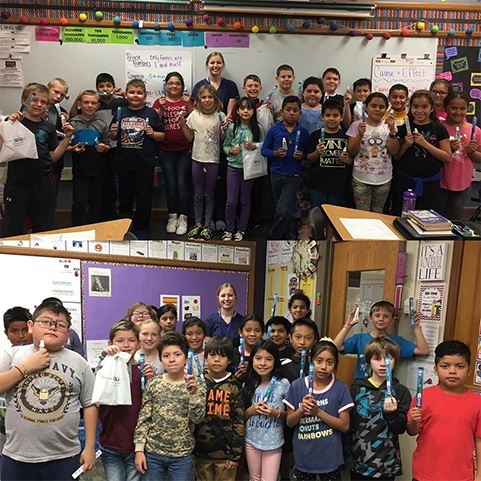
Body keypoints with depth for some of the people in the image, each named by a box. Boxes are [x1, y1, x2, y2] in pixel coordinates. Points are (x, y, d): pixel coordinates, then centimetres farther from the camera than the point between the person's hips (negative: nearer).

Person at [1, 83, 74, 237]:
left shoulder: (49, 128, 10)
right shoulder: (15, 123, -2)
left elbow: (53, 157, 11)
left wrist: (67, 138, 3)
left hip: (43, 185, 4)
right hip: (17, 183, -4)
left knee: (45, 229, 12)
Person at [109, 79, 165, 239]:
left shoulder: (151, 113, 0)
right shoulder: (120, 113, 6)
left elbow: (162, 136, 3)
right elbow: (113, 137, 15)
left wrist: (153, 134, -16)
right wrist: (113, 133, -6)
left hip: (145, 164, -2)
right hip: (124, 163, 2)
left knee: (143, 198, 7)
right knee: (124, 197, 14)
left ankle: (141, 230, 19)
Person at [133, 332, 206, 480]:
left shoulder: (197, 386, -4)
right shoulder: (153, 384, -1)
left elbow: (197, 418, -13)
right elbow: (143, 418, 1)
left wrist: (193, 393, -26)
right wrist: (139, 449, -3)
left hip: (182, 456, -1)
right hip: (152, 452, 1)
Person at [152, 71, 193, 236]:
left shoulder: (187, 101, 7)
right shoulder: (160, 102, 8)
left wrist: (188, 105, -14)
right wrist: (161, 108, -13)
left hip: (185, 150, -1)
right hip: (167, 150, 1)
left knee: (183, 183, -4)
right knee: (171, 184, 1)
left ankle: (183, 218, 3)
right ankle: (172, 216, 12)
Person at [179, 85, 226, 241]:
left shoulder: (220, 116, -5)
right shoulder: (194, 115, 1)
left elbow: (222, 140, 0)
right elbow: (190, 138, 7)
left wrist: (225, 130, -18)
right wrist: (182, 125, -6)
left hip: (213, 159, -2)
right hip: (197, 158, 2)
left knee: (209, 194, 7)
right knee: (198, 194, 10)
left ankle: (207, 225, 17)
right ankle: (198, 224, 22)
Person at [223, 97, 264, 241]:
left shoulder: (257, 128, -4)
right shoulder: (232, 127, -3)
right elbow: (225, 146, 5)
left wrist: (254, 146, -17)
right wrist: (231, 150, -15)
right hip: (233, 166, 0)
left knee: (245, 200, 10)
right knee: (231, 201, 1)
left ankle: (241, 230, 24)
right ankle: (229, 230, 18)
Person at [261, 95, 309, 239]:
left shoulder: (303, 132, -2)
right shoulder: (274, 130, -1)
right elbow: (264, 150, 1)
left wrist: (302, 155, -16)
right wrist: (275, 153, -17)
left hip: (294, 176, -2)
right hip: (276, 175, 2)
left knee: (283, 212, -9)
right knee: (281, 210, 14)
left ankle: (273, 236, 13)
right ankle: (291, 236, 33)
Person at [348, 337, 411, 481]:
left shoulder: (401, 391, -2)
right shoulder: (357, 388, -1)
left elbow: (401, 428, -4)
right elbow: (347, 423, 2)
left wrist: (391, 414, -24)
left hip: (387, 464, -1)